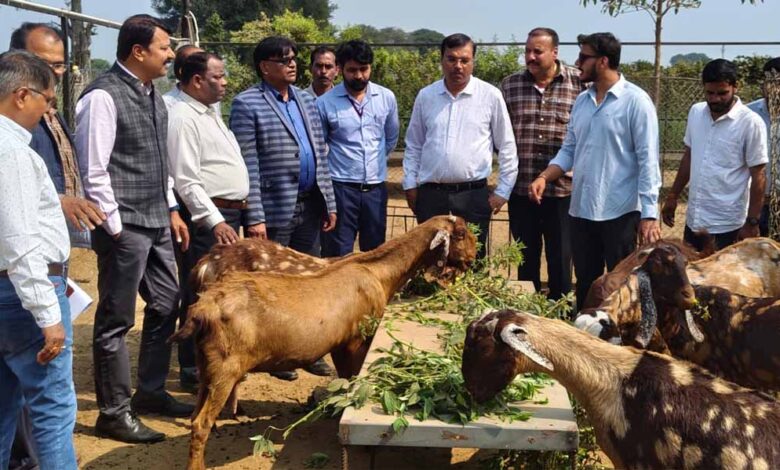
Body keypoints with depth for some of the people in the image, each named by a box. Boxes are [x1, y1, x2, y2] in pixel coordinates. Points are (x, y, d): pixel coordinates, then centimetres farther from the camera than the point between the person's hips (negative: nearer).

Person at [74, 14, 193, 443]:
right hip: (125, 226, -9)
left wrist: (170, 209, 16)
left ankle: (150, 392, 32)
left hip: (157, 222, 9)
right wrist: (115, 227, -15)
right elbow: (93, 171, -17)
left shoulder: (151, 93, 11)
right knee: (116, 320, 2)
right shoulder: (103, 97, -15)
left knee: (166, 305, 16)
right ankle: (113, 413, 14)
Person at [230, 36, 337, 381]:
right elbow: (247, 165, -12)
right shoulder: (247, 104, -7)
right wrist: (254, 217, -16)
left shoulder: (306, 101, 13)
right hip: (275, 210, -6)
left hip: (309, 206, 6)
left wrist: (329, 203, 11)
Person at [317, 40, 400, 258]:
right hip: (341, 188, -3)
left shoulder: (386, 98, 3)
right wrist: (338, 164, 7)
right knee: (338, 255, 1)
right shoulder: (325, 103, -7)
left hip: (376, 187, 3)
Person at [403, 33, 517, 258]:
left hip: (473, 194, -2)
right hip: (430, 194, 2)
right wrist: (410, 185, 8)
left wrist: (503, 191, 0)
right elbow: (413, 145, 14)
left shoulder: (491, 96, -1)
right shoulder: (425, 96, 7)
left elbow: (507, 148, 3)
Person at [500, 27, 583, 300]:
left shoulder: (579, 83, -3)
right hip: (521, 188, 3)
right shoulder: (510, 85, 5)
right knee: (525, 259, 13)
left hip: (562, 188, -2)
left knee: (560, 257, 8)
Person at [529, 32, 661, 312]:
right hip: (581, 210, 6)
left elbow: (648, 161, -12)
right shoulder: (581, 101, 11)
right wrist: (544, 177, -3)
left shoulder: (635, 101, -9)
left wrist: (649, 215, -16)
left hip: (619, 213, -6)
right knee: (585, 285, 16)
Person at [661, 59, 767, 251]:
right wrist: (672, 196, 15)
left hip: (728, 225, -6)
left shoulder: (750, 122, -13)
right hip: (694, 220, 6)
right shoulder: (696, 112, 4)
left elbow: (758, 176, -11)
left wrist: (752, 222, -12)